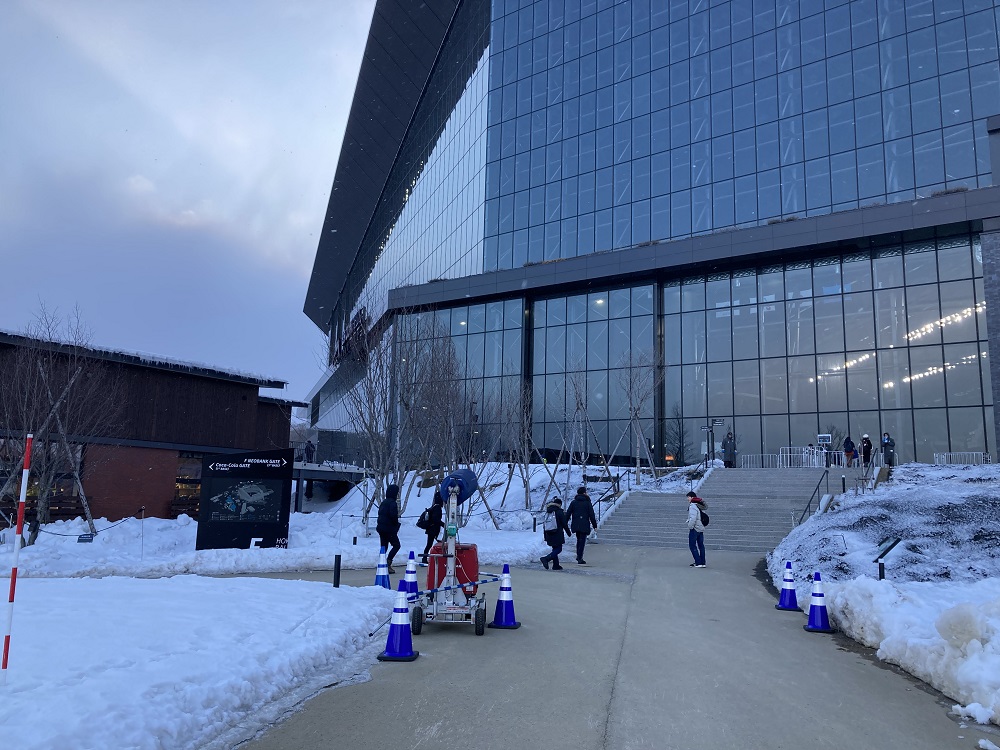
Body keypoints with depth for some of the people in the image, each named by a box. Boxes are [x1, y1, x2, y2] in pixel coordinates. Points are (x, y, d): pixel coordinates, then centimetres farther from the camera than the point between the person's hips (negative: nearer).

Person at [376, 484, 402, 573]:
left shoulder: (384, 502, 13)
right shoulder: (393, 503, -14)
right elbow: (394, 516, -23)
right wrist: (397, 525, -5)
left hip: (381, 528, 8)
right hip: (389, 528, -8)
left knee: (384, 547, 12)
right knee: (396, 545, 3)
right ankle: (388, 562, -11)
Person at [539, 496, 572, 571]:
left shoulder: (547, 512, 13)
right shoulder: (559, 512, -8)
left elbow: (544, 525, 15)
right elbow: (564, 524, -7)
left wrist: (545, 537, 20)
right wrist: (569, 533, 5)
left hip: (549, 535, 7)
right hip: (557, 535, -7)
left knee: (555, 549, 16)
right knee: (558, 549, -4)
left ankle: (556, 565, 13)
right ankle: (546, 559, -20)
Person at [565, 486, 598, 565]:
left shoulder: (573, 502, 6)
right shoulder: (587, 502, -3)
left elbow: (568, 513, 4)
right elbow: (592, 515, -4)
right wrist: (595, 526, 1)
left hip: (575, 525, 4)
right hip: (584, 525, -4)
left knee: (579, 540, 20)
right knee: (582, 541, -1)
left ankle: (578, 556, 21)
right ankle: (580, 559, -4)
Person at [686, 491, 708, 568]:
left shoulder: (693, 506, -15)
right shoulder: (699, 505, 12)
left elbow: (693, 518, -23)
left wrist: (690, 527, -15)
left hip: (694, 529, -9)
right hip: (701, 528, 9)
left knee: (692, 546, -2)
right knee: (701, 546, 12)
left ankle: (698, 563, -6)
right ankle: (702, 563, 15)